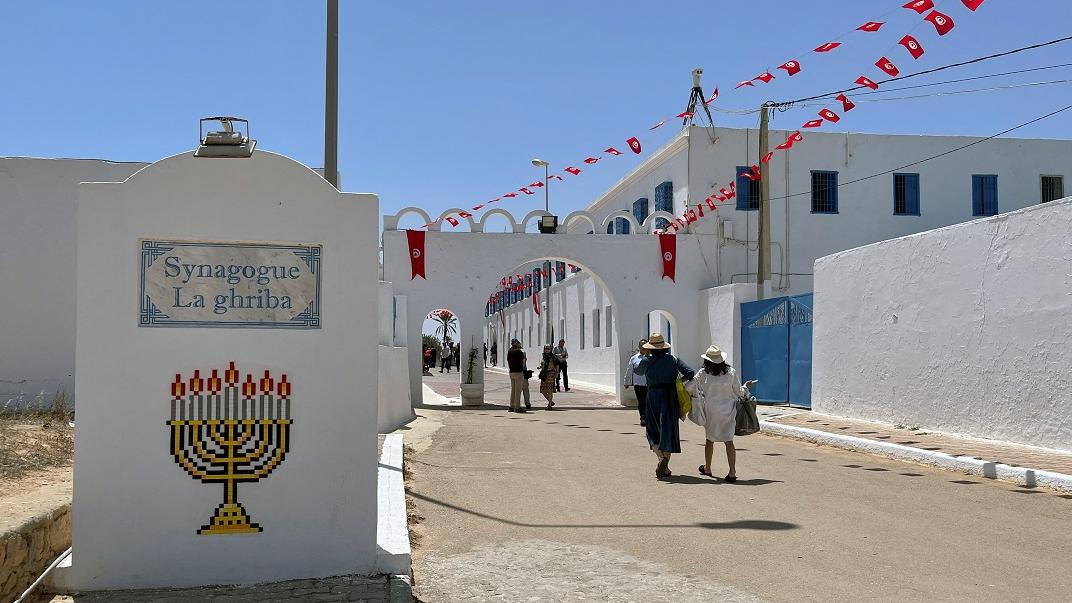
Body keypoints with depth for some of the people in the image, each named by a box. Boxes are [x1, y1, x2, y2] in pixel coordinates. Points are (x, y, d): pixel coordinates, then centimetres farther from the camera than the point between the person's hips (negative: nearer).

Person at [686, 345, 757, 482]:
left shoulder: (703, 374, -8)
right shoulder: (731, 373, -5)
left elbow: (688, 388, -3)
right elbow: (739, 393, 3)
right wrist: (746, 387, 23)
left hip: (711, 412, 0)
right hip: (728, 412, 0)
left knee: (710, 440, 17)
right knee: (729, 441, 4)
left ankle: (707, 469, 33)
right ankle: (732, 472, -6)